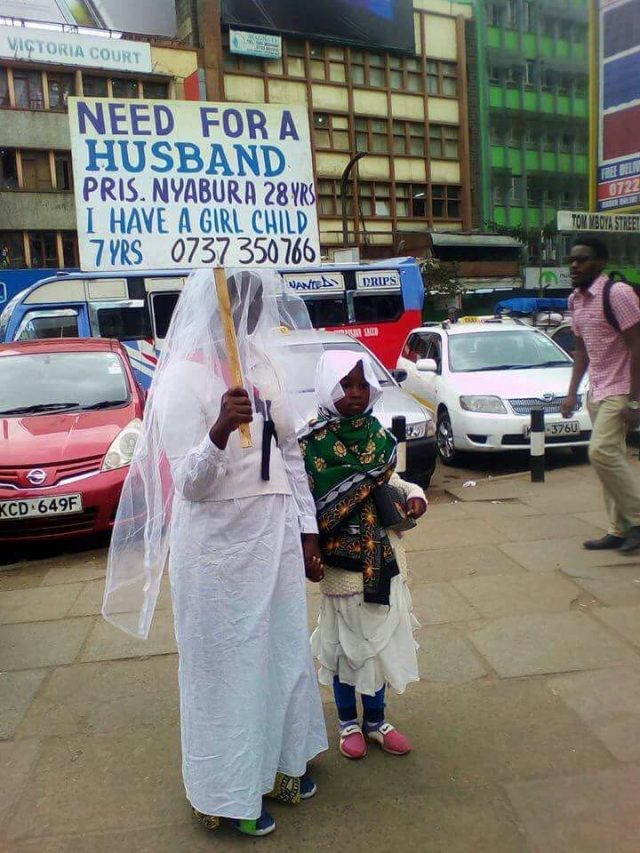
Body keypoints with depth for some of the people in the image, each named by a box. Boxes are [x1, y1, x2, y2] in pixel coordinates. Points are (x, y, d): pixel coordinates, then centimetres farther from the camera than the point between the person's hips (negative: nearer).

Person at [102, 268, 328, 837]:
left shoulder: (269, 364, 6)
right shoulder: (184, 377, -15)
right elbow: (190, 484, -19)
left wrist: (307, 533, 12)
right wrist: (220, 431, -37)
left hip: (275, 534, 7)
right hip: (218, 543, -7)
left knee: (283, 651, 19)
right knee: (226, 664, 8)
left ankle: (277, 761, 42)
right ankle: (225, 795, 29)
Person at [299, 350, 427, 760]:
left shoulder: (378, 433, 3)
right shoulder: (313, 441, -13)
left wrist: (413, 494, -3)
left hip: (383, 556, 5)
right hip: (342, 560, -5)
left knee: (381, 637, 16)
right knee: (345, 641, 10)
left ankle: (376, 720, 36)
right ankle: (349, 722, 32)